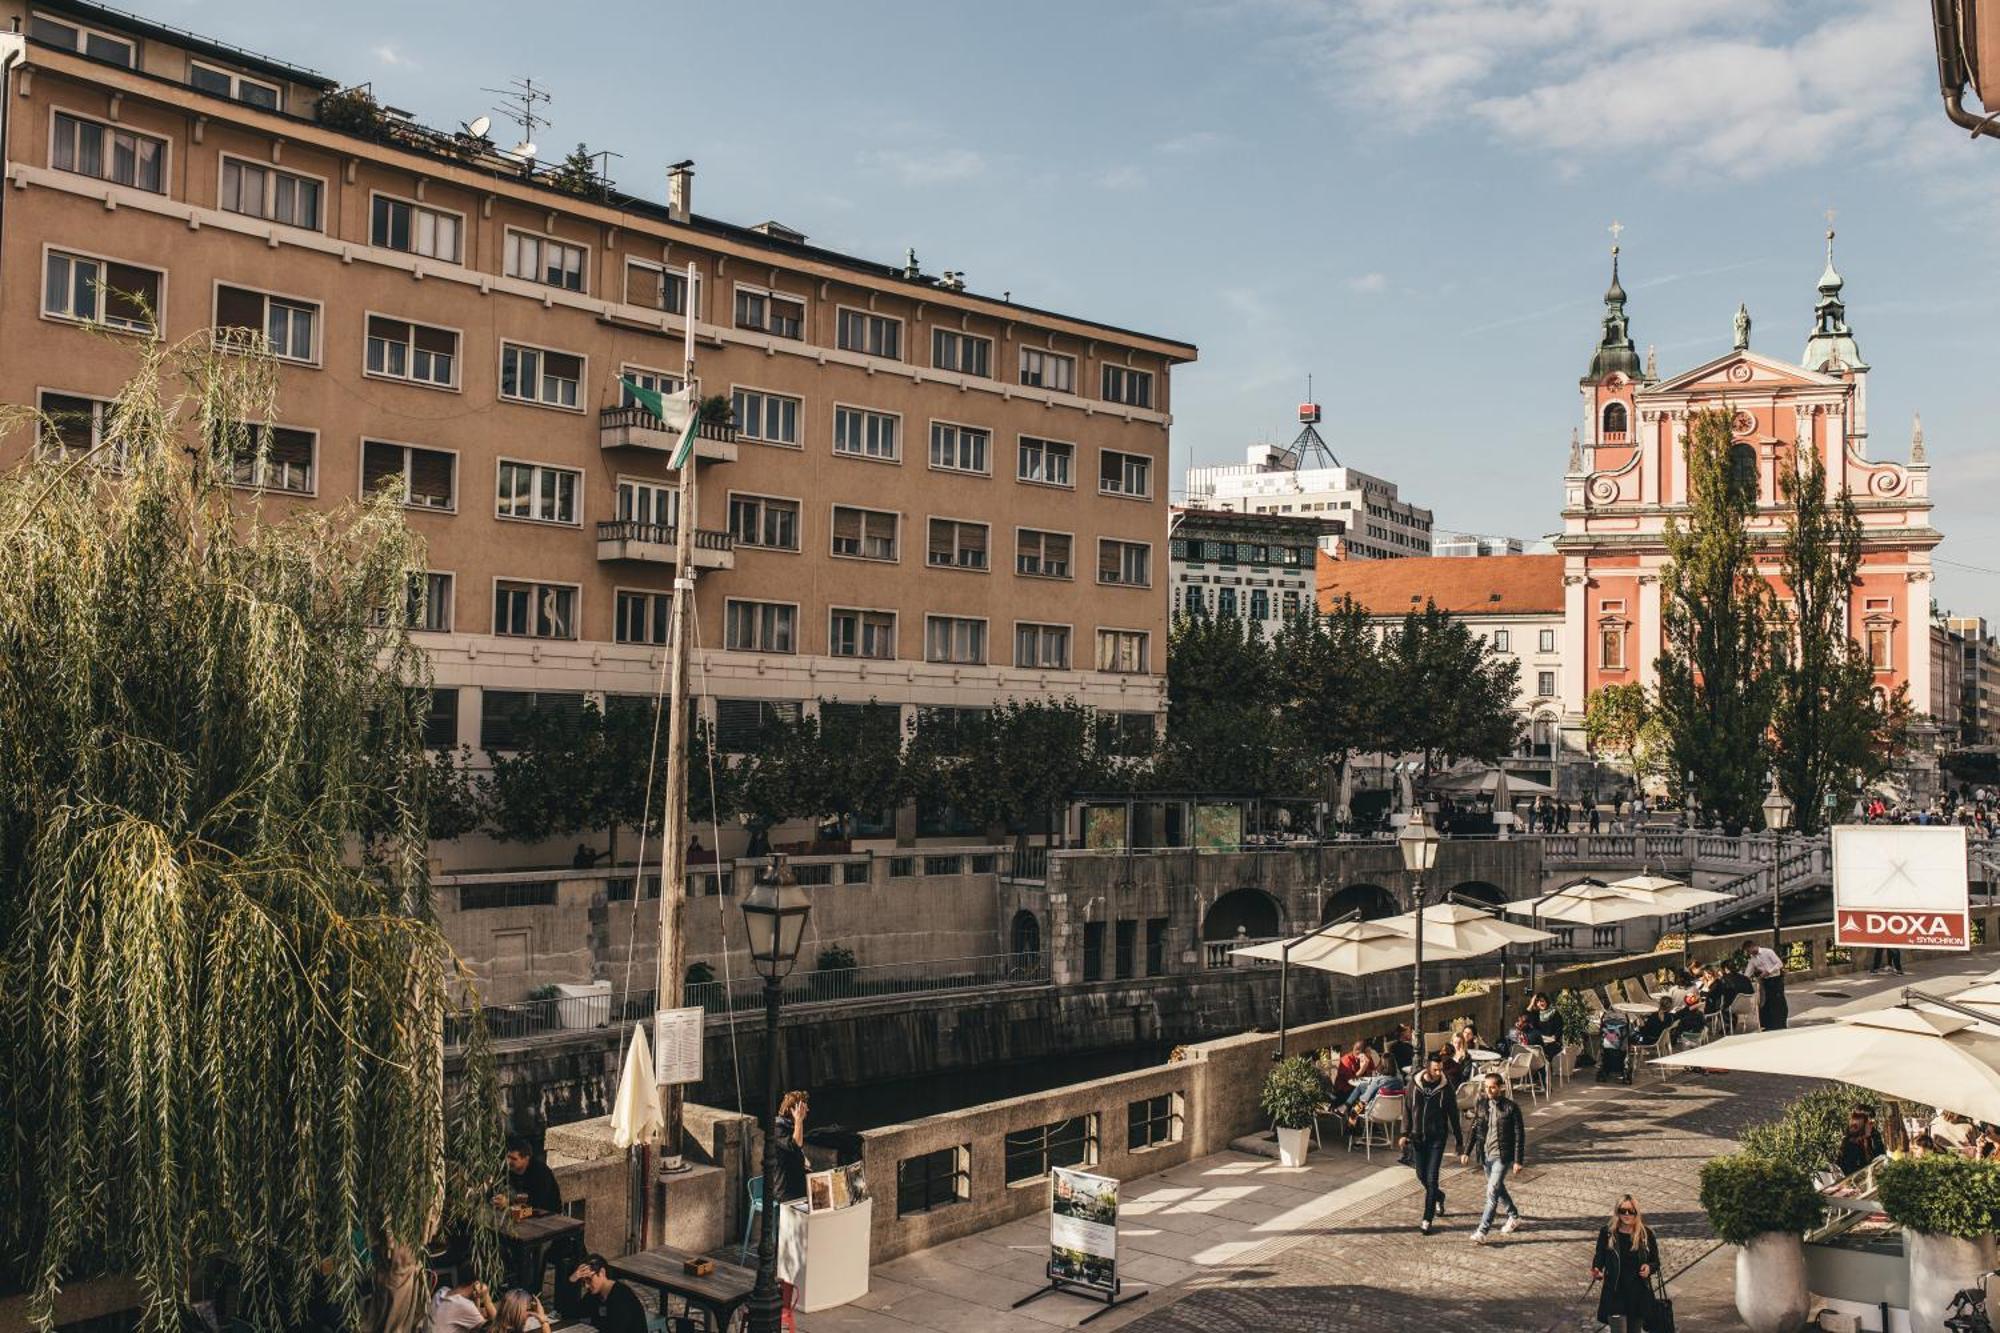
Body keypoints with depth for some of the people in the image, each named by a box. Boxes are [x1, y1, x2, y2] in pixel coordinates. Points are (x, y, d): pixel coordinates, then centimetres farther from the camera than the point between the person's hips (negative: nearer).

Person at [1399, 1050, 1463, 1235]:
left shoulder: (1446, 1087, -9)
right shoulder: (1414, 1084, -5)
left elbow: (1453, 1115, -2)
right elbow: (1407, 1110, 4)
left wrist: (1459, 1141, 1)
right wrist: (1405, 1134, -2)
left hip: (1437, 1138, -3)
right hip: (1417, 1137, 3)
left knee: (1431, 1178, -7)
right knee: (1422, 1175, 13)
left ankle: (1427, 1219, 0)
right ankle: (1438, 1195, 43)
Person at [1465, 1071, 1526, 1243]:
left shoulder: (1511, 1107, -12)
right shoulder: (1480, 1104, 2)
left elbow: (1519, 1135, -9)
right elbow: (1475, 1129, 10)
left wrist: (1518, 1160, -11)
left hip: (1502, 1156, -6)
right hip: (1485, 1155, 6)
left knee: (1492, 1192, -11)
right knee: (1498, 1189, 20)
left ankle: (1482, 1231, -9)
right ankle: (1514, 1216, 43)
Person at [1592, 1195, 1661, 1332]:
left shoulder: (1646, 1234, -2)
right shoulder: (1607, 1232, -5)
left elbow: (1656, 1262, 7)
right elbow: (1599, 1258, 1)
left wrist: (1649, 1268, -15)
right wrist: (1597, 1272, -20)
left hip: (1639, 1295, 2)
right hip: (1615, 1294, -2)